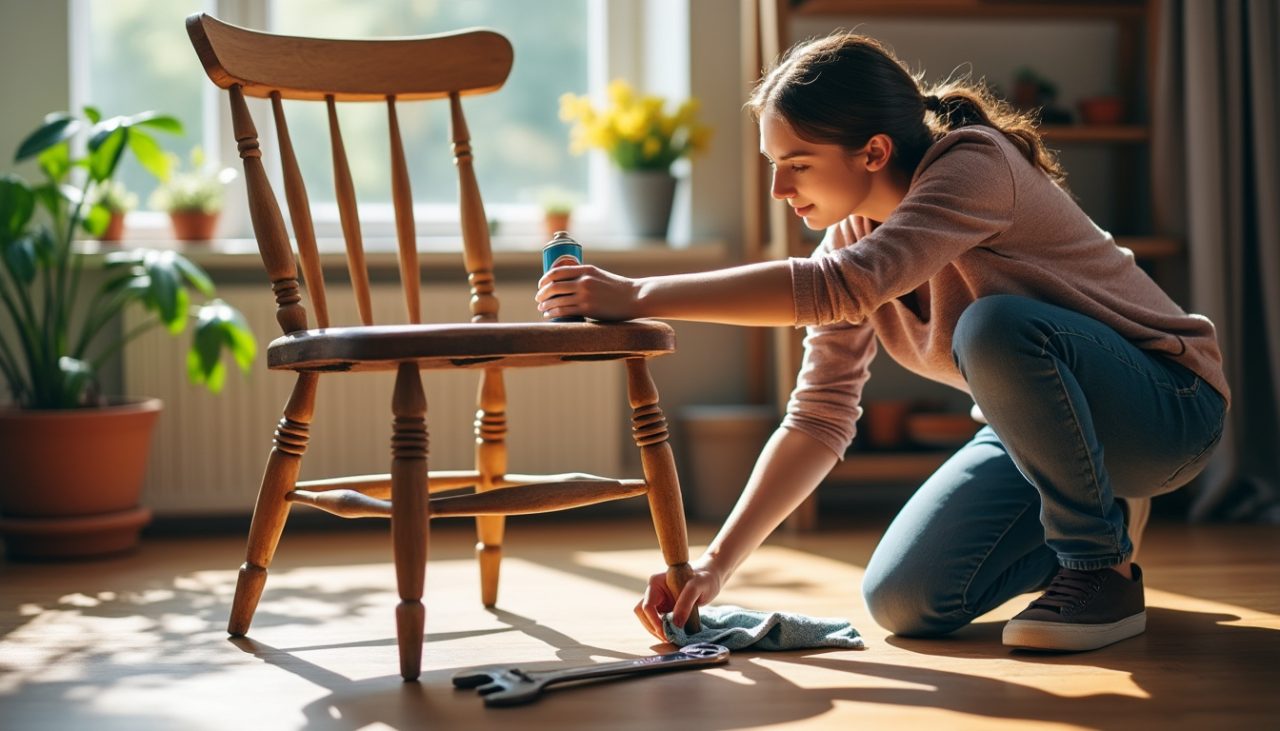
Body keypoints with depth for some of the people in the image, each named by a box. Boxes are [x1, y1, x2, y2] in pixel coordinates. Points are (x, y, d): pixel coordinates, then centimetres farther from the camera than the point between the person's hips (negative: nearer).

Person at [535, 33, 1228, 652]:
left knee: (996, 326, -36)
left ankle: (1106, 569, -13)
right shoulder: (849, 237, -4)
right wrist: (714, 565, -15)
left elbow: (841, 288, -43)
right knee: (901, 603, -9)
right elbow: (818, 419, -6)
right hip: (1037, 427, 7)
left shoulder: (975, 167, -26)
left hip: (1163, 404, -7)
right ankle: (1094, 519, 15)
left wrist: (638, 296, -43)